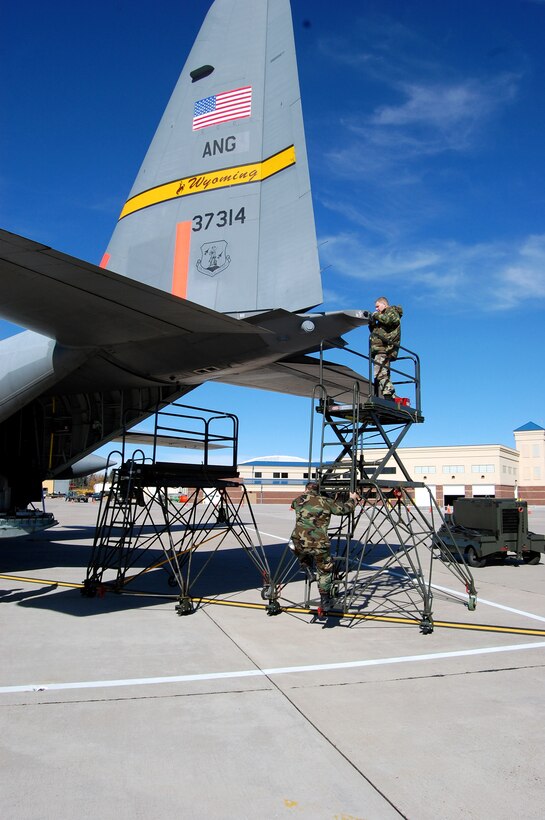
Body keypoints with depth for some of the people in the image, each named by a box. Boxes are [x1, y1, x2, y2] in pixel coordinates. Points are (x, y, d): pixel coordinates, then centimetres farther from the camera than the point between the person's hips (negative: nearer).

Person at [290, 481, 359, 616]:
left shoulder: (299, 500, 14)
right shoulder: (326, 502, 9)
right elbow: (345, 509, 17)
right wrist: (352, 499, 37)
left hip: (299, 542, 1)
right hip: (319, 544, -1)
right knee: (325, 572, 17)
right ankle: (324, 604, 17)